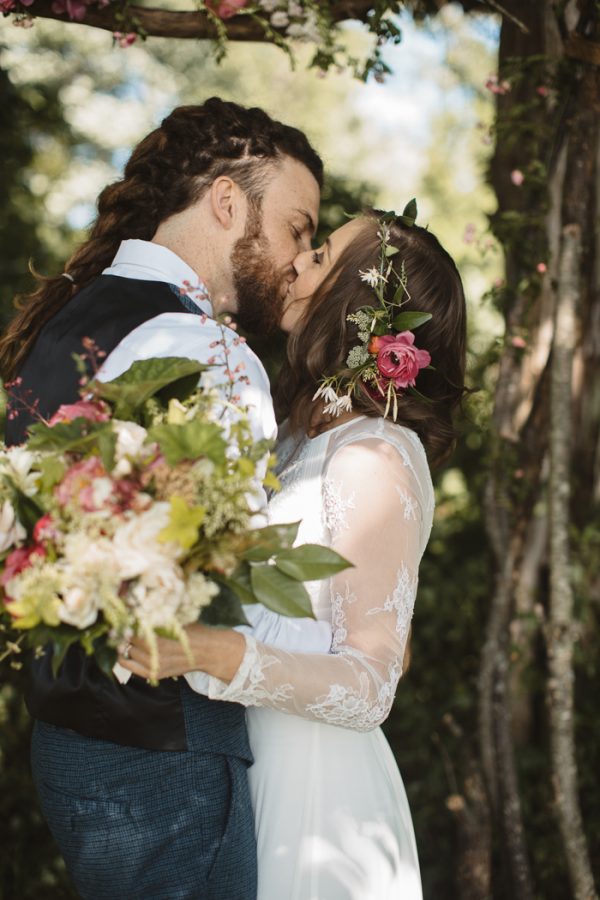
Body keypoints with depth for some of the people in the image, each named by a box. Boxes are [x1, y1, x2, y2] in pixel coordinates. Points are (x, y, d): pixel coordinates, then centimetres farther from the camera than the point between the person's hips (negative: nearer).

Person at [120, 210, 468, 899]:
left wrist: (217, 655, -34)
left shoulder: (375, 458, -19)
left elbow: (370, 688, -22)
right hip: (255, 765, 7)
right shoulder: (297, 440, 6)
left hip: (316, 795, -7)